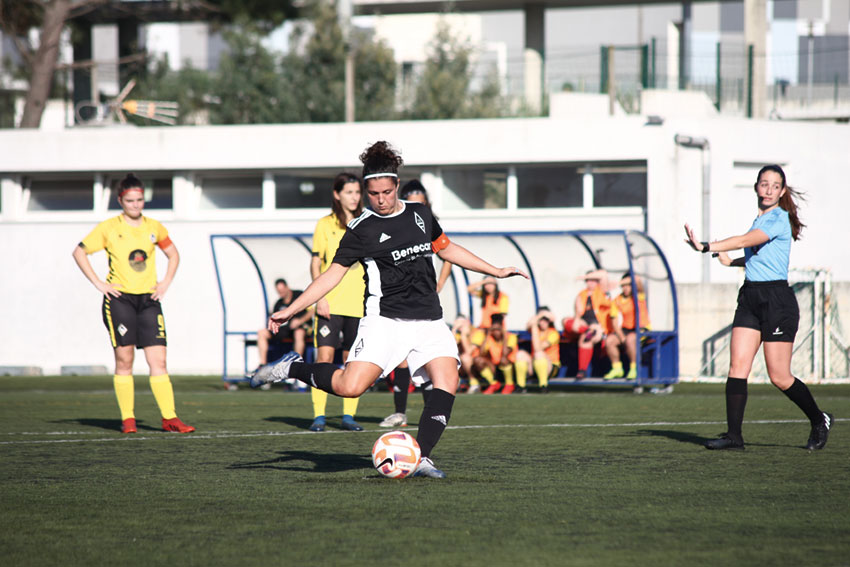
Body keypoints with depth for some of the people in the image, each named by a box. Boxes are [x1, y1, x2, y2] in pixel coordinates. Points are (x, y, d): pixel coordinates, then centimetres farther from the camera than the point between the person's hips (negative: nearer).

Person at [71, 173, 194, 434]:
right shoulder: (109, 227, 0)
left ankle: (169, 418, -4)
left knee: (158, 361, -4)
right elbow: (79, 252, 3)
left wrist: (165, 283, 11)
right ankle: (127, 419, 2)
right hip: (119, 298, -3)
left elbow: (173, 254, 25)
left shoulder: (154, 227, 10)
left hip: (149, 299, 3)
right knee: (124, 361, -4)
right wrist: (98, 283, -3)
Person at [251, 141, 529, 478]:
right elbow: (334, 272, -1)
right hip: (385, 320, -4)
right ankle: (291, 368, 5)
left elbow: (446, 249, 26)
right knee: (350, 387, -19)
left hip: (429, 320, 4)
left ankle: (420, 459, -14)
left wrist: (496, 271, 27)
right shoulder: (362, 230, -2)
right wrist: (290, 310, -8)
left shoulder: (420, 214, 12)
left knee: (447, 381, -17)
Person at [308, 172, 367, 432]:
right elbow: (315, 264, 1)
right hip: (330, 303, -3)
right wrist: (319, 297, -10)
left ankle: (348, 416, 8)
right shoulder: (325, 225, 2)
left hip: (359, 304, 3)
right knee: (325, 355, -10)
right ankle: (319, 415, -7)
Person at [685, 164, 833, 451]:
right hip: (750, 299, 8)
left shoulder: (779, 218, -12)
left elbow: (747, 240, -26)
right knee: (737, 366, -5)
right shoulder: (760, 220, 15)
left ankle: (820, 421, 19)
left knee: (779, 377, -3)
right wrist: (732, 261, 14)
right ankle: (734, 435, -5)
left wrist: (707, 247, -33)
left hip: (777, 300, -8)